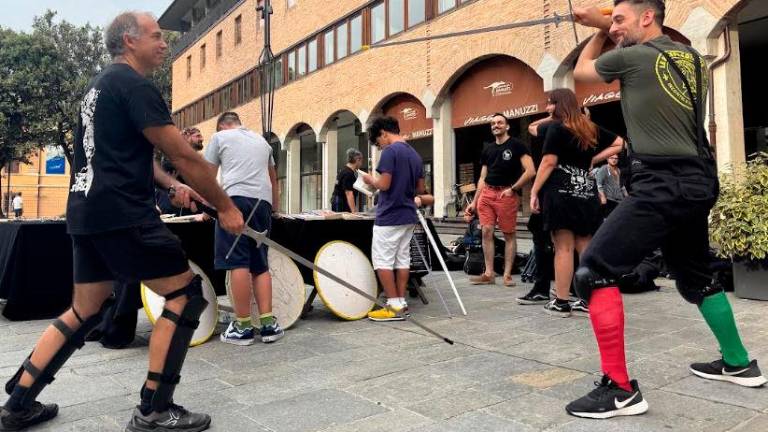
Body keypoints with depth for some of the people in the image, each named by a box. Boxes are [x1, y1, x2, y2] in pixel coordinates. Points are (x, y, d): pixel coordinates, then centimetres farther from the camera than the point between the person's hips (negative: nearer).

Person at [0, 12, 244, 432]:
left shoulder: (99, 84, 21)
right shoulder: (134, 85, -9)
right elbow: (184, 155, -13)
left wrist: (170, 185, 20)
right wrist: (225, 206, -6)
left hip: (87, 213, 10)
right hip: (121, 213, -10)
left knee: (85, 310, 18)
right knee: (185, 294, -4)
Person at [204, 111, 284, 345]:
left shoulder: (219, 137, 15)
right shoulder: (261, 141, 28)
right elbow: (273, 178, 37)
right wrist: (275, 205, 49)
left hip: (236, 199, -5)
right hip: (263, 202, 5)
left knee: (238, 263, -6)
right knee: (260, 265, 8)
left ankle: (243, 327, -5)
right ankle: (268, 324, 3)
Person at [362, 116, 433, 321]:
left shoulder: (390, 151, -13)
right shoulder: (415, 154, 13)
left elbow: (384, 184, -18)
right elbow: (420, 189, 15)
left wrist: (370, 180, 1)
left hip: (389, 217, -8)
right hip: (408, 216, 8)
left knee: (382, 260, -2)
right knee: (402, 259, 11)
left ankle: (394, 306, -1)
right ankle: (401, 302, 15)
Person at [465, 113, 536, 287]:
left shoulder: (516, 145, 1)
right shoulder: (487, 149, 17)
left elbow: (530, 171, -8)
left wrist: (512, 189, -10)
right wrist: (474, 202, 14)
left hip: (507, 194, -5)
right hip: (487, 193, 5)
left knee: (509, 234, 1)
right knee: (486, 232, 0)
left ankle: (507, 274, 6)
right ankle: (489, 274, 7)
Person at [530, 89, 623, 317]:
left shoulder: (556, 127, -3)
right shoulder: (591, 128, 17)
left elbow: (549, 163, -10)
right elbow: (619, 143, 23)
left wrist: (534, 192, -7)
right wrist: (593, 159, 17)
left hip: (562, 192, -6)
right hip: (587, 194, 7)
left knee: (564, 248, -4)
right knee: (586, 248, 10)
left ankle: (561, 302, 1)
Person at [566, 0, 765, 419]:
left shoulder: (631, 57, -6)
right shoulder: (689, 55, 15)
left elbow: (581, 71, 14)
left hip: (662, 185, -9)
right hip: (697, 183, 9)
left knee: (593, 273, -10)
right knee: (695, 277, 26)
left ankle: (620, 389, -11)